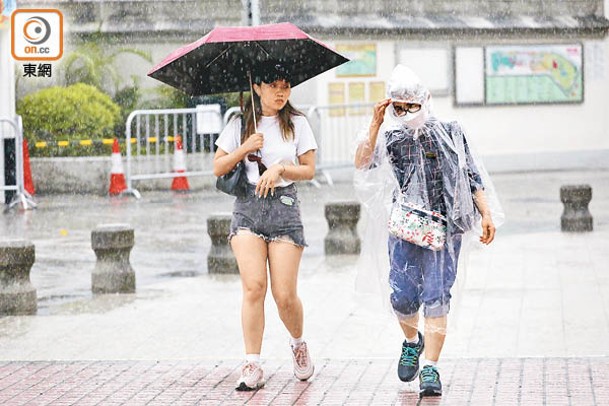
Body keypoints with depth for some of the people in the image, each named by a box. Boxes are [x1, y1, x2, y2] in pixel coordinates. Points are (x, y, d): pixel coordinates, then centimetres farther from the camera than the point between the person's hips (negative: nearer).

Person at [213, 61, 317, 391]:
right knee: (253, 285, -15)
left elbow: (309, 170, 7)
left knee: (285, 295, -6)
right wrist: (245, 148, -6)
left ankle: (298, 343, 26)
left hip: (284, 207, 0)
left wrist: (280, 169, -10)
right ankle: (252, 366, -11)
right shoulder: (240, 125, 9)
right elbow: (218, 168, 8)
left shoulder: (297, 124, 8)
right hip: (248, 207, 0)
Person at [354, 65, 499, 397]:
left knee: (436, 296, -8)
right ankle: (412, 341, 30)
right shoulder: (390, 137, 8)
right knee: (402, 297, -3)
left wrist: (486, 215, 3)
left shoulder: (450, 133, 8)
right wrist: (375, 124, -14)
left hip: (444, 226, -1)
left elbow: (471, 177, 10)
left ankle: (430, 369, -5)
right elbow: (362, 164, -9)